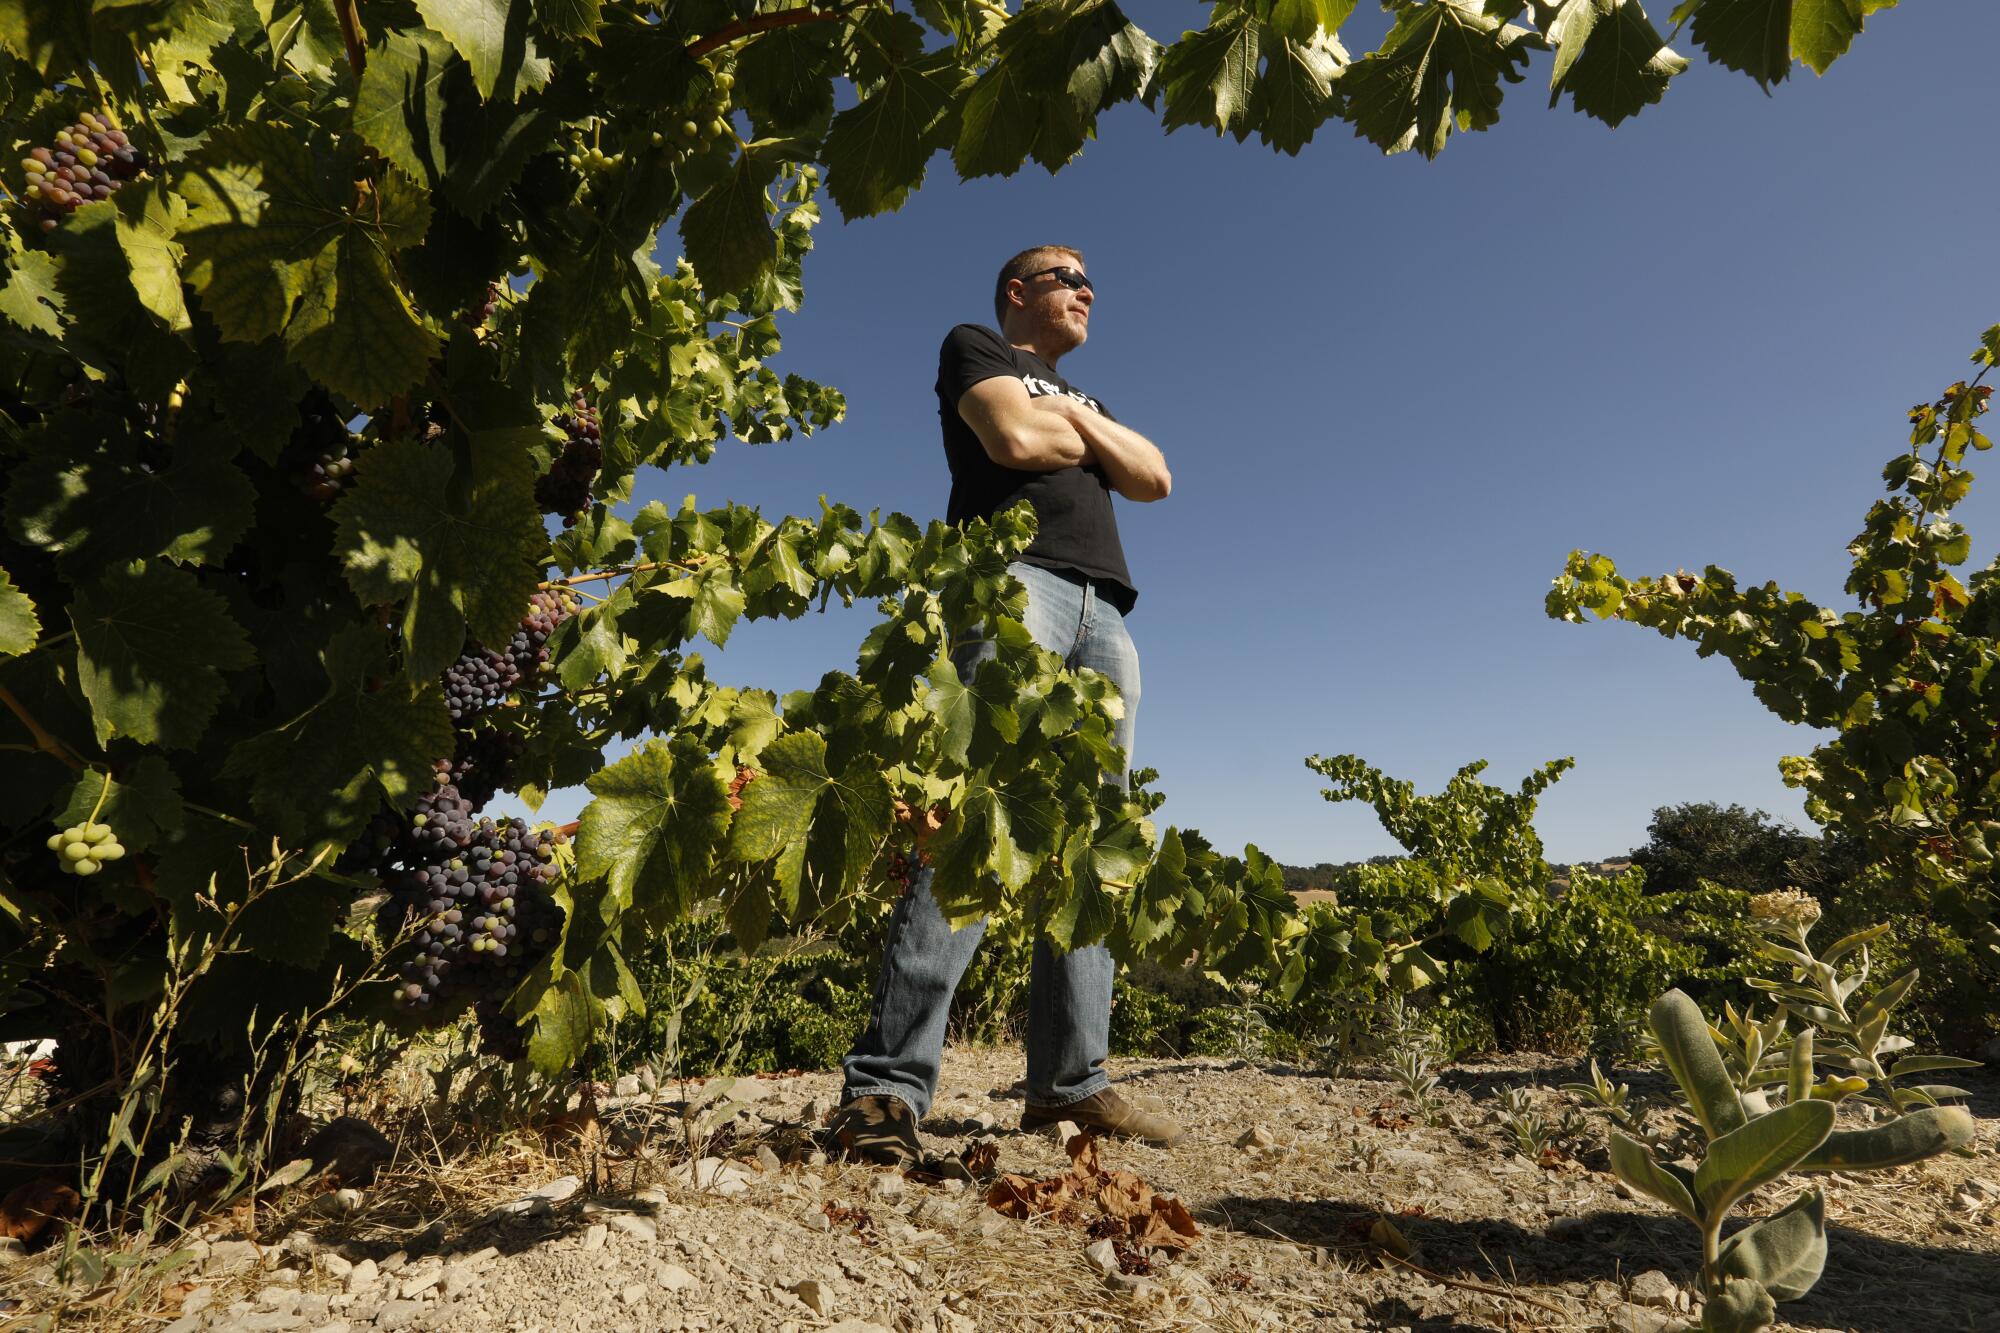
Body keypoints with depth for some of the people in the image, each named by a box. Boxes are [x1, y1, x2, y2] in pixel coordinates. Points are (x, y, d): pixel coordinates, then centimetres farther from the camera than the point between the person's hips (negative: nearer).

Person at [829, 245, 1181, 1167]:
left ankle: (1070, 1081, -1)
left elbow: (1155, 479, 21)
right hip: (1015, 575, -7)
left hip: (1103, 613, 7)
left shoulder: (1081, 396, 37)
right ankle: (886, 1087, -22)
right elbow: (1014, 438, -2)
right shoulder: (974, 347, 19)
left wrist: (1084, 419, 9)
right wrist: (1095, 438, 15)